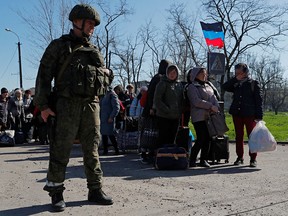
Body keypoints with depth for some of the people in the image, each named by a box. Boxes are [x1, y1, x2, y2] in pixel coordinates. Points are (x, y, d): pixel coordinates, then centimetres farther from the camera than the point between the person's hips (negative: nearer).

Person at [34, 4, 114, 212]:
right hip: (67, 104, -4)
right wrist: (43, 105, -9)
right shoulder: (59, 46, 5)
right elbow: (44, 76, -1)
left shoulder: (94, 51, 18)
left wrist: (105, 74, 0)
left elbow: (106, 76, 25)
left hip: (91, 105, 4)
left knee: (92, 150, 7)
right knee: (60, 150, -3)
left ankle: (96, 190, 15)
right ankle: (56, 193, 7)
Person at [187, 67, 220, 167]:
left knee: (208, 139, 5)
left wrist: (216, 107, -6)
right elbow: (196, 101, -13)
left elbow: (214, 98, 15)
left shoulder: (209, 85, 21)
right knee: (201, 139, -10)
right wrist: (211, 106, -15)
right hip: (199, 117, -6)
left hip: (210, 116, 6)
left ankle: (204, 160, 14)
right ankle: (192, 160, 2)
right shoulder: (192, 87, -1)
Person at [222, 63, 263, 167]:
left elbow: (259, 100, -2)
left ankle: (253, 159, 7)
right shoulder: (235, 84, 13)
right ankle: (240, 157, 18)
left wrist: (259, 116, -10)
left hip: (249, 114, -4)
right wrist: (235, 79, -7)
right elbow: (225, 87, -1)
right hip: (237, 114, 4)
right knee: (239, 136, 9)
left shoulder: (254, 83, 1)